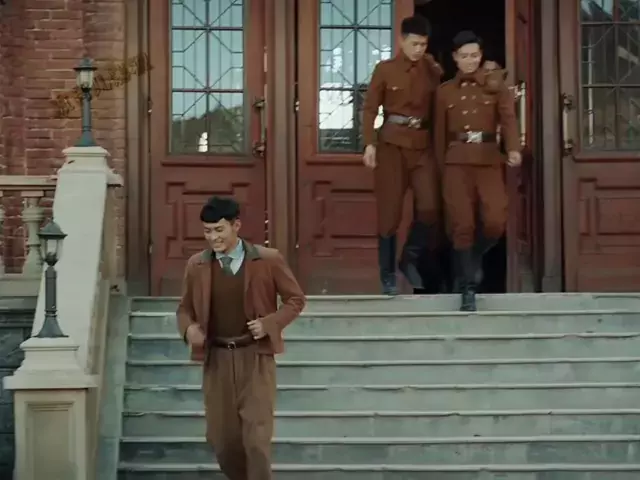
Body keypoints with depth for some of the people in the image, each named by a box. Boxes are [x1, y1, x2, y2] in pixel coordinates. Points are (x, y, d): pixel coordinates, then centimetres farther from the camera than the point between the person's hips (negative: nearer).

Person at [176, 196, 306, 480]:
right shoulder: (196, 266, 1)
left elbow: (296, 299, 3)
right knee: (221, 438, 10)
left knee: (256, 438, -9)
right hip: (216, 359, 3)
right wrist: (189, 328, -10)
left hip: (256, 357, -3)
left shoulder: (268, 260, -6)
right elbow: (185, 308, 12)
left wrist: (270, 323, -12)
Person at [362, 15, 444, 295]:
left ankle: (409, 259, 14)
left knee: (430, 207, -10)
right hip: (392, 143, -2)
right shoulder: (385, 69, -1)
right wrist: (369, 143, -11)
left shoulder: (432, 70, 7)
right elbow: (370, 108, -2)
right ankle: (387, 275, 10)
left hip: (423, 144, 3)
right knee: (389, 211, 0)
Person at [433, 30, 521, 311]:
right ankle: (468, 289, 1)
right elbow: (440, 133, 14)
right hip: (456, 162, 0)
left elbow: (508, 117, -7)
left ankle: (474, 258, 20)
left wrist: (513, 148, -25)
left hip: (489, 160, 0)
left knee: (495, 221, -12)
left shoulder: (496, 83, 8)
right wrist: (440, 167, 8)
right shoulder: (444, 91, 12)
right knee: (461, 225, -6)